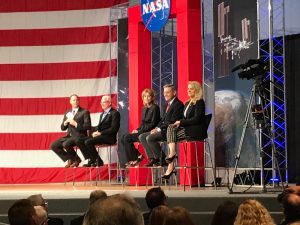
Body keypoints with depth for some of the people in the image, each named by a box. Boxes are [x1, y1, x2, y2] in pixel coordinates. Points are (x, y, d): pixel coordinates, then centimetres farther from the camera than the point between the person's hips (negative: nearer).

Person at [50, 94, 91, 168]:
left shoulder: (84, 112, -1)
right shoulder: (67, 113, 16)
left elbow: (88, 126, -10)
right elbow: (62, 128, 15)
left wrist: (76, 124, -18)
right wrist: (65, 122, -6)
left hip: (79, 136, -6)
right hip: (69, 136, 6)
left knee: (66, 144, -32)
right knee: (53, 146, -10)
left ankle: (76, 159, -7)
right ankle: (69, 159, 2)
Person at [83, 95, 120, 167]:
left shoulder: (114, 113, -5)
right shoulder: (102, 114, 24)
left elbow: (113, 128, -14)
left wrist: (100, 133, -17)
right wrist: (96, 132, -1)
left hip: (109, 137, -9)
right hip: (100, 135, 9)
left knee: (88, 142, -25)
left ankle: (98, 161, -14)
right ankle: (91, 160, -7)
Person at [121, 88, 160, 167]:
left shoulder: (155, 108, -8)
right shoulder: (144, 109, 17)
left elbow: (153, 124, -14)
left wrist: (139, 131, -16)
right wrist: (137, 129, -1)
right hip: (143, 131, 8)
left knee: (127, 137, -20)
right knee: (124, 137, -11)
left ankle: (136, 157, -8)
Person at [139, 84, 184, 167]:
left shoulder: (178, 104, -12)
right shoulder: (168, 104, 19)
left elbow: (172, 122, -19)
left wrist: (159, 129, -18)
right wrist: (157, 128, 1)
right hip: (163, 130, 10)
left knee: (149, 138, -27)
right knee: (142, 137, 1)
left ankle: (162, 159, -13)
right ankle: (153, 158, -4)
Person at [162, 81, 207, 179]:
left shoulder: (199, 103, -6)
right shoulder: (187, 103, 21)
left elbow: (196, 119, -16)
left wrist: (181, 122, -14)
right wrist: (178, 123, -2)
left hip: (197, 130, -8)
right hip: (187, 128, 8)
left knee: (172, 134, -22)